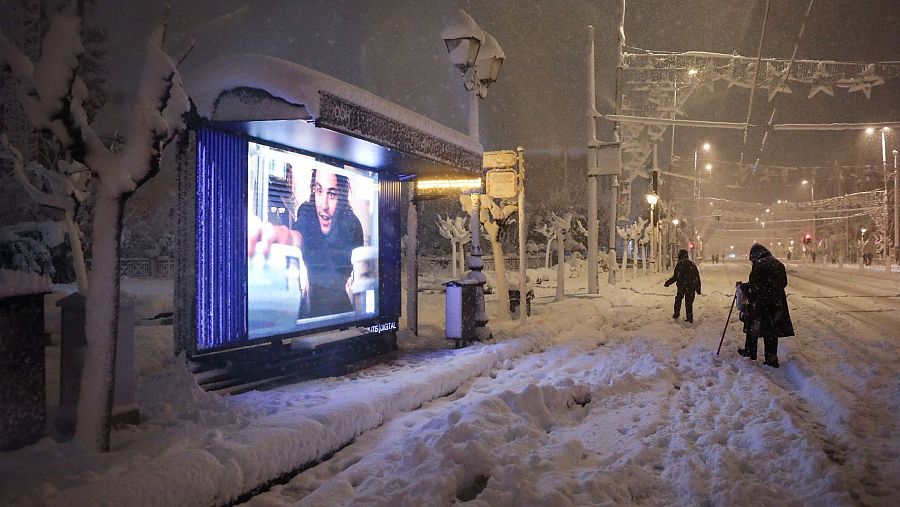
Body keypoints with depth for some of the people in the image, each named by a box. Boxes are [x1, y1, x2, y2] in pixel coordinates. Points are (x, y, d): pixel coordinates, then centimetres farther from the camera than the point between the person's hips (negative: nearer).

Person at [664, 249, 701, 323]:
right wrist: (698, 289, 15)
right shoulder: (692, 263, 7)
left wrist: (668, 282, -3)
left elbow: (676, 276, -15)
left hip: (682, 286, -4)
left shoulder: (680, 263, -11)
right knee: (689, 302, 9)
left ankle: (676, 314, 21)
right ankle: (689, 318, 8)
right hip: (691, 287, 4)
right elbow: (697, 277, 10)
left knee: (678, 300, 15)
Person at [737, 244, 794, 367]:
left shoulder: (758, 265, -16)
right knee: (772, 330, 10)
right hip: (777, 303, 6)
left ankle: (750, 351, 25)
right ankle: (772, 358, 11)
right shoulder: (778, 264, 6)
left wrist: (742, 286, 0)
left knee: (753, 326, 12)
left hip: (760, 303, -6)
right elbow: (784, 283, 15)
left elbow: (753, 286, -17)